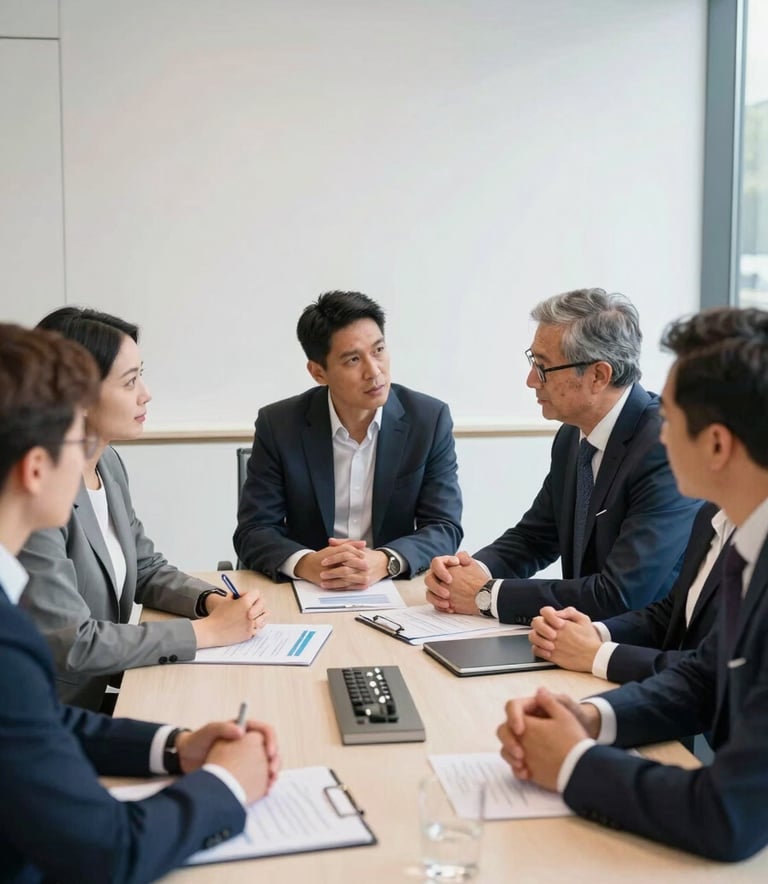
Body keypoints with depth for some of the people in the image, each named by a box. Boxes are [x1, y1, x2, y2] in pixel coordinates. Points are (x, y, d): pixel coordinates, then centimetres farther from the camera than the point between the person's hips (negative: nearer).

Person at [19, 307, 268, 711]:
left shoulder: (108, 463, 3)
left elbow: (146, 568, 14)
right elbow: (70, 644, -24)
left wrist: (213, 600, -6)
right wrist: (208, 630, -18)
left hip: (100, 700, 7)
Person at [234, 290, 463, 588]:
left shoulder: (430, 419, -5)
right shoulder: (279, 425, -5)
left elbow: (445, 528, -5)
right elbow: (254, 532, -5)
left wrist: (384, 562, -25)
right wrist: (306, 563, -26)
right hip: (306, 592, 0)